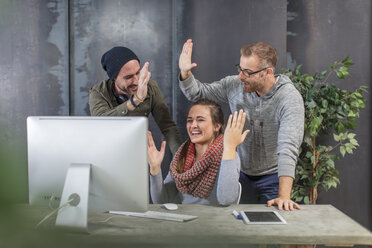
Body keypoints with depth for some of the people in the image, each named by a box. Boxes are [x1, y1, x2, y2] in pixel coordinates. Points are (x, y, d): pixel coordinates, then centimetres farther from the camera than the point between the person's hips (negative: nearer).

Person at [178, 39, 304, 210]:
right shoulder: (235, 85, -9)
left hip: (273, 177, -3)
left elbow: (288, 147, -33)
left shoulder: (290, 98, -23)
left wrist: (284, 196, -42)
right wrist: (185, 72, -19)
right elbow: (198, 93, 3)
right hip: (241, 174, 4)